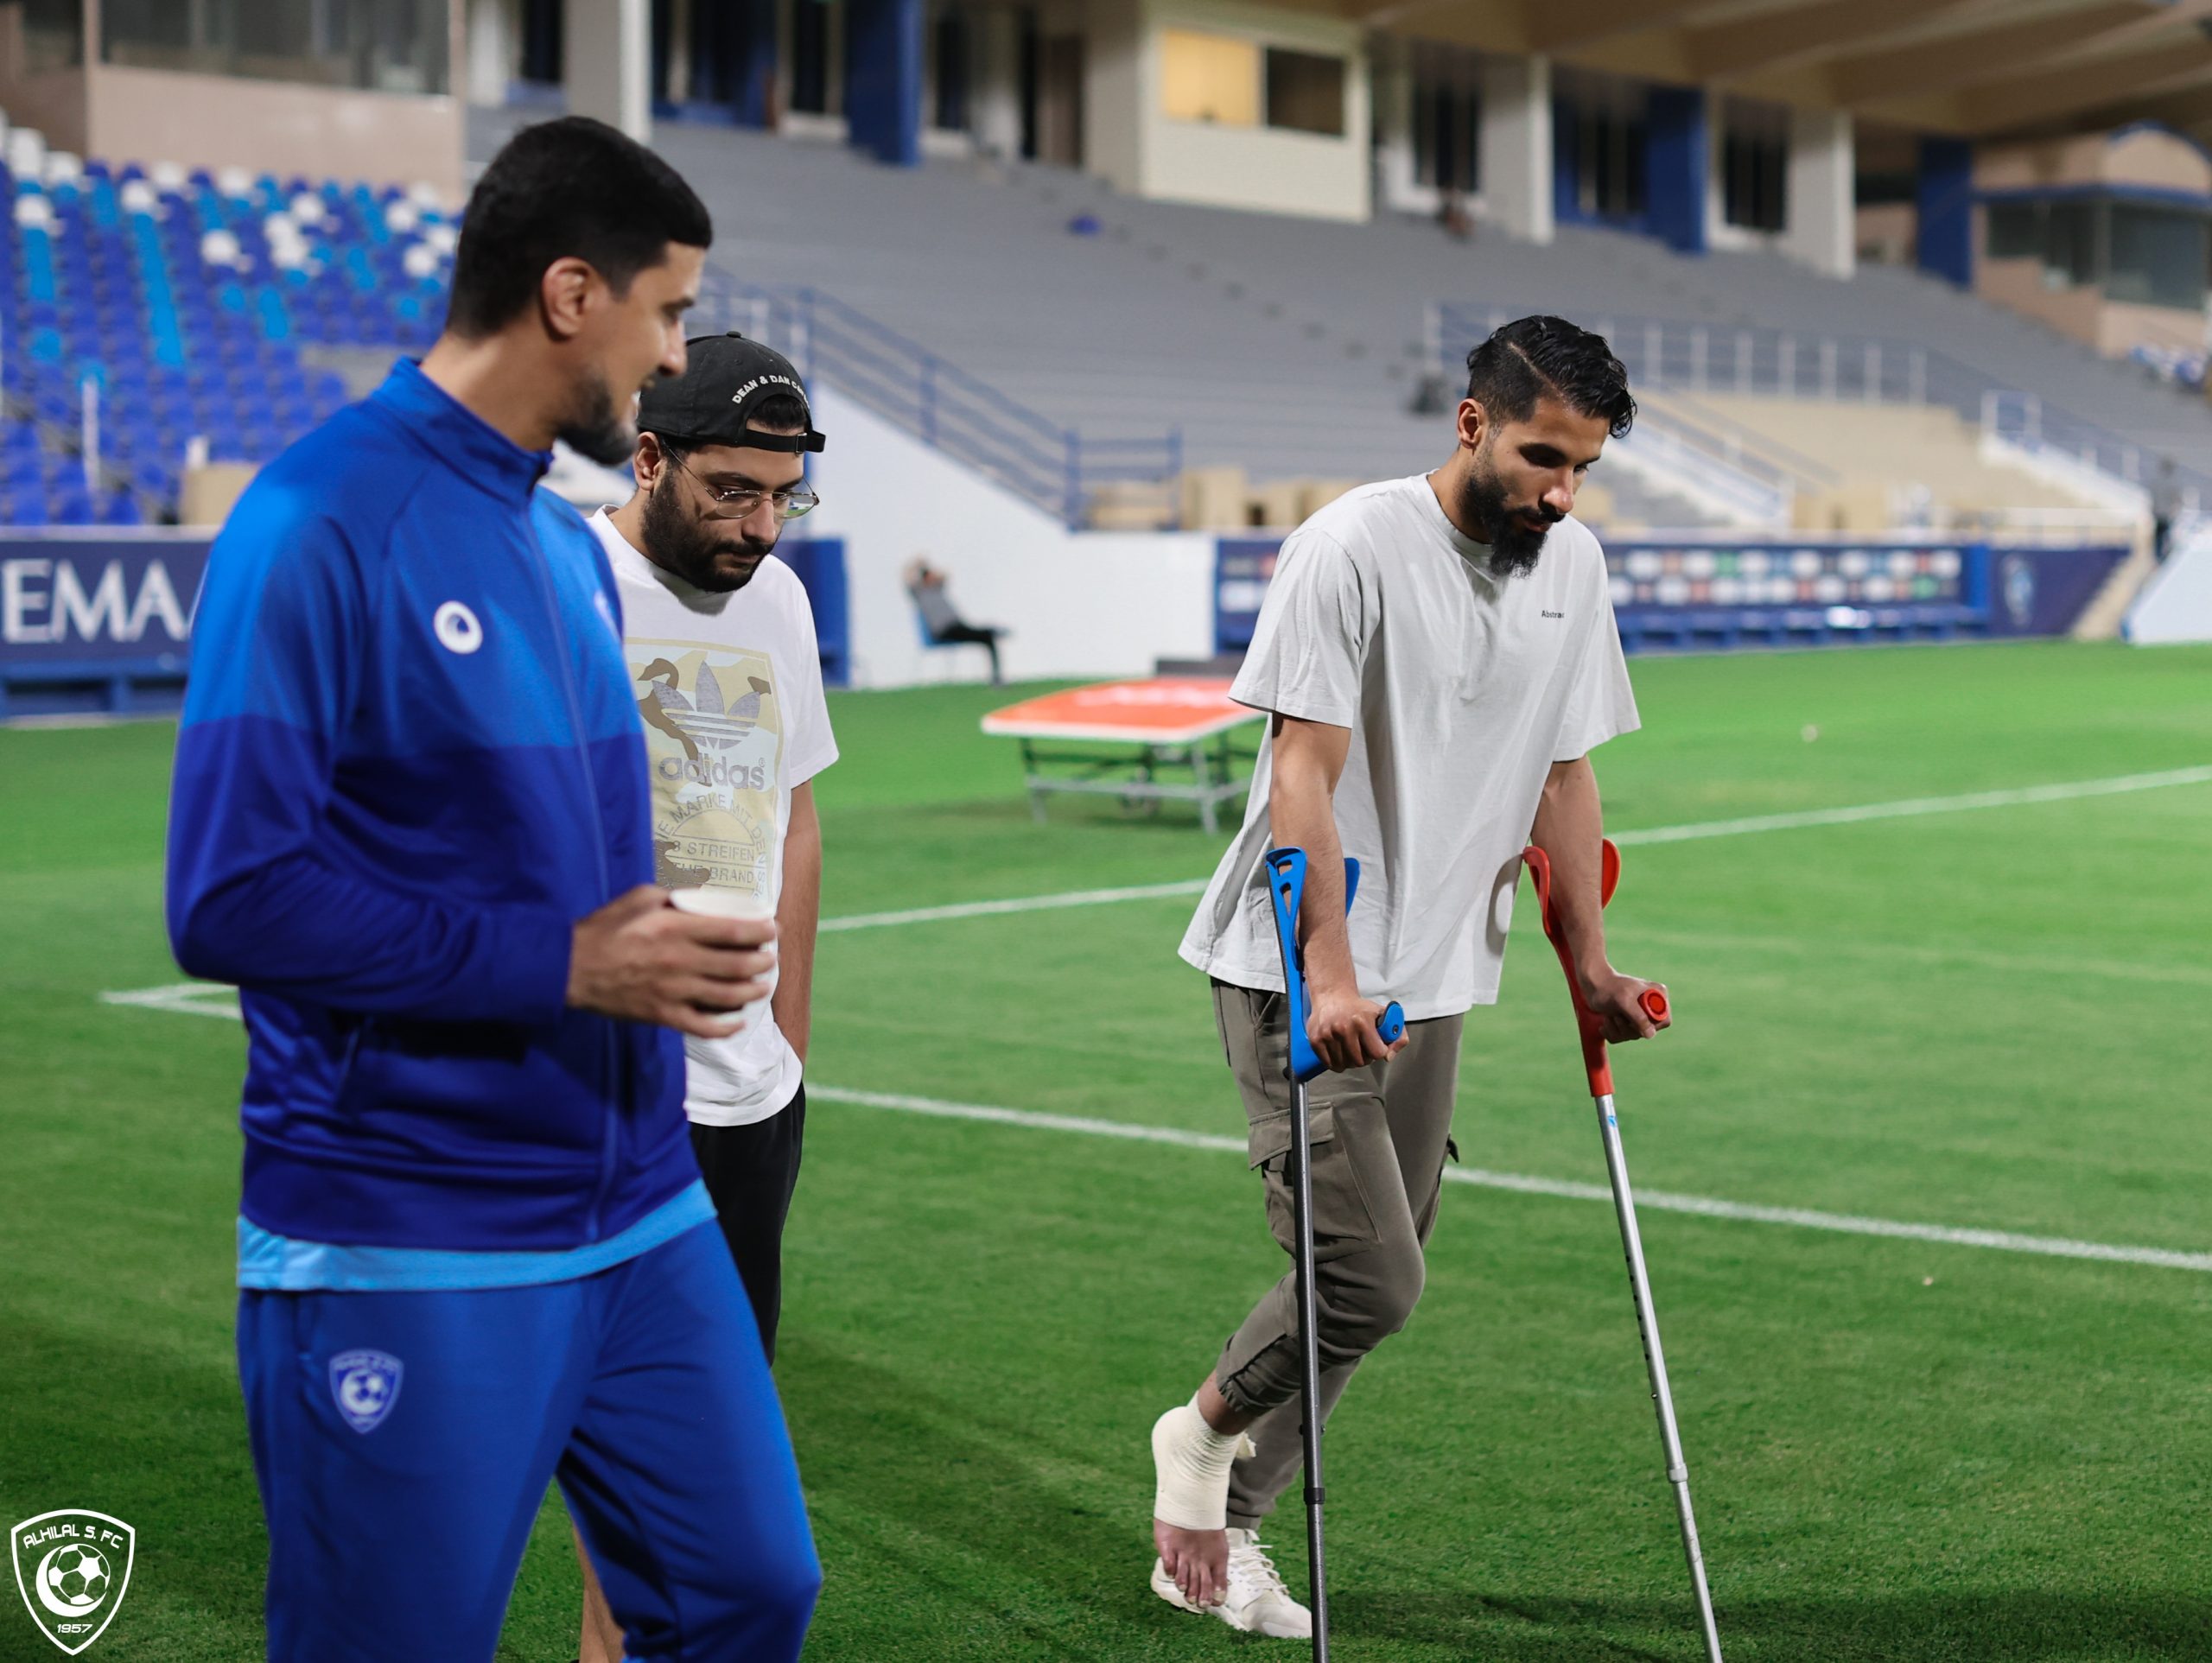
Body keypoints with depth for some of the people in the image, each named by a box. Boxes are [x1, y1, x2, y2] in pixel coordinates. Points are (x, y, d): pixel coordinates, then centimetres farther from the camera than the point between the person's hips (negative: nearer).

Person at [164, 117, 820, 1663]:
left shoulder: (571, 545, 12)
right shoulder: (321, 523, -14)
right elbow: (236, 897, -20)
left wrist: (672, 951, 5)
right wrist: (561, 964, -19)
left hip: (643, 1221, 8)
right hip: (409, 1266, -8)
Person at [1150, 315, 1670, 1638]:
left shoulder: (1572, 563, 8)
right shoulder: (1354, 547, -13)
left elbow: (1564, 773, 16)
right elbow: (1303, 777, -17)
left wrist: (1590, 962, 14)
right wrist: (1329, 976, -25)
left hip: (1434, 983, 7)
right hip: (1300, 973, -7)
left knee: (1378, 1286, 6)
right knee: (1371, 1281, -13)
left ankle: (1219, 1530, 21)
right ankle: (1210, 1425, 15)